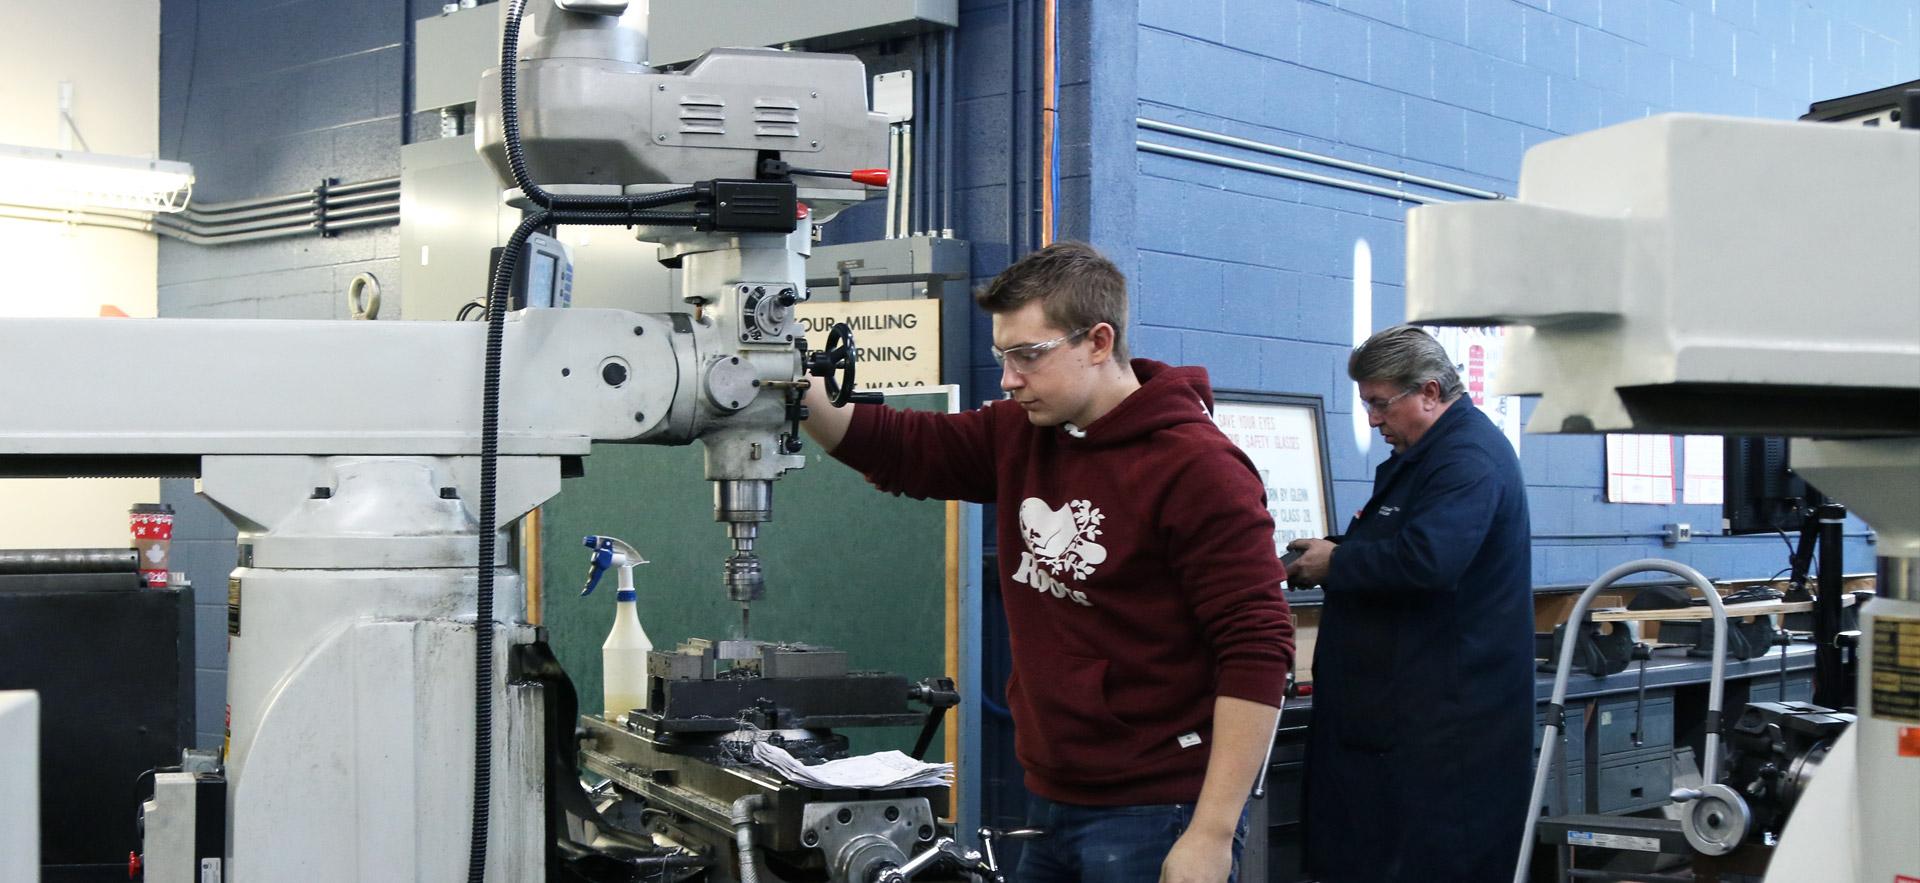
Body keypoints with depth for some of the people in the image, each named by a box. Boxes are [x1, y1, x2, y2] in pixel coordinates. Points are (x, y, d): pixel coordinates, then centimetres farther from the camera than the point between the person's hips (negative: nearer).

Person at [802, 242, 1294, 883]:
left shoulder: (1196, 469, -15)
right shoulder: (1021, 435, 7)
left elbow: (1257, 653, -18)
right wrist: (797, 390, -8)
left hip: (1155, 820, -7)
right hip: (1051, 802, 7)